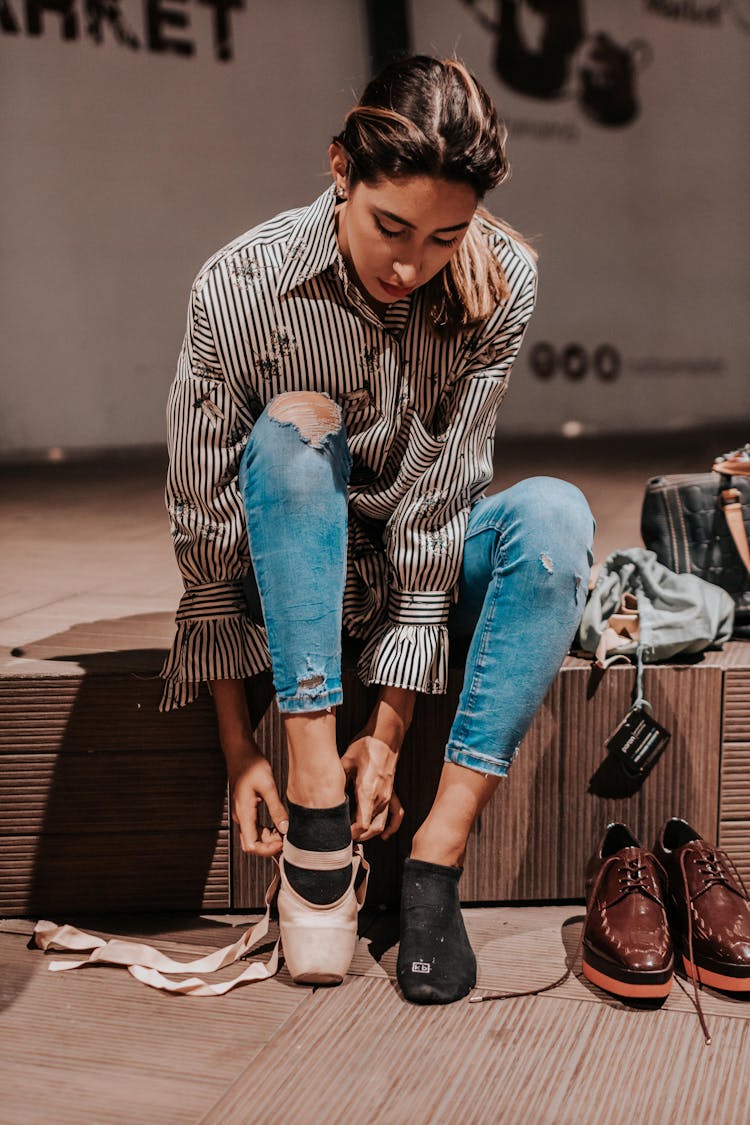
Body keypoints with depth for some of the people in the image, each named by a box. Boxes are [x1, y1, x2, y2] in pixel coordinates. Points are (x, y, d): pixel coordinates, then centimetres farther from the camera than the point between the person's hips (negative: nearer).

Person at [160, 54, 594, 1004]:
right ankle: (317, 823, -33)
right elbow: (204, 530, -17)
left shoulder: (502, 282, -18)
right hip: (292, 578, -1)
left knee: (554, 513, -29)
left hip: (424, 567, 2)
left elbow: (437, 504, -20)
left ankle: (436, 860, -28)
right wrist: (239, 748, -16)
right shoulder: (240, 288, -22)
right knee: (296, 425, -32)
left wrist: (389, 726, -20)